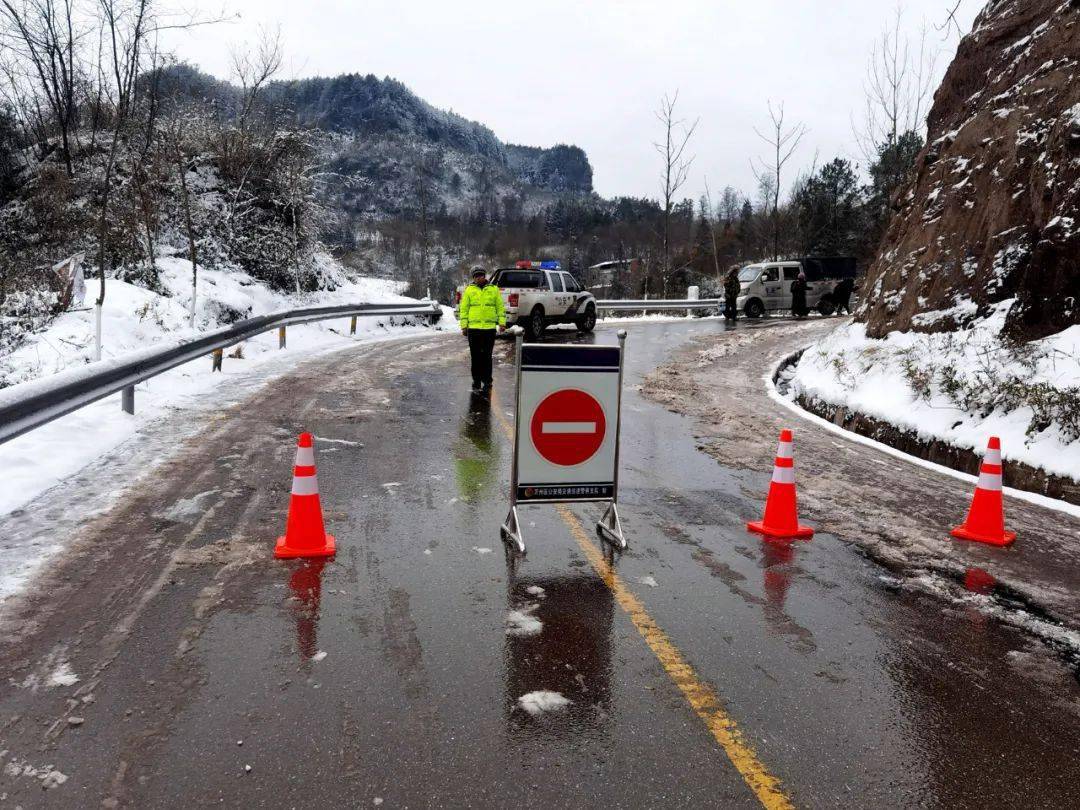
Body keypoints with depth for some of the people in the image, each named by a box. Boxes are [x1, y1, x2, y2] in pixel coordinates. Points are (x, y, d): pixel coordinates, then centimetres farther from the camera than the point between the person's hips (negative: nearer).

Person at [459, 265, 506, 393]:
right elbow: (463, 308, 7)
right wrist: (464, 326, 0)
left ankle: (487, 381, 9)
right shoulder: (469, 290, 7)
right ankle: (476, 381, 16)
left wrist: (502, 322, 0)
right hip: (473, 328, 1)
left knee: (487, 356, 2)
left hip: (489, 328, -1)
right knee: (475, 356, 6)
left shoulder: (494, 289, 8)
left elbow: (500, 307, 9)